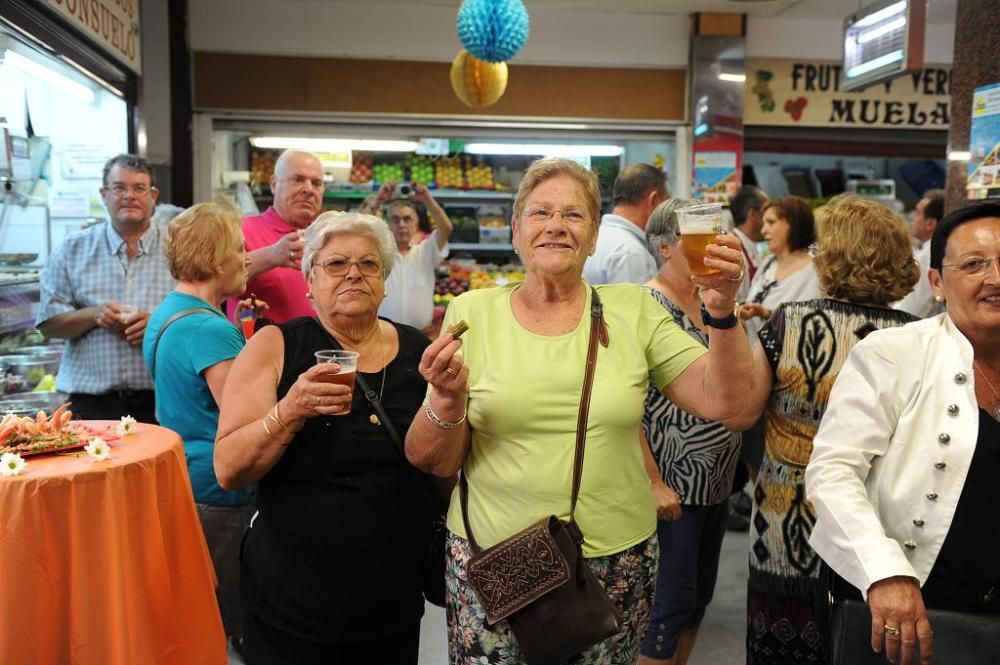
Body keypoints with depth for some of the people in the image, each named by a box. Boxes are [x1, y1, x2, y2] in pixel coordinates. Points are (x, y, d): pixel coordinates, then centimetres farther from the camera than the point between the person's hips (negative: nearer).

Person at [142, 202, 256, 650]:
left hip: (179, 480, 10)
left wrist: (244, 335, 15)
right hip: (218, 496, -10)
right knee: (232, 618, 5)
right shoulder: (212, 329, -23)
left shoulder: (166, 314, 9)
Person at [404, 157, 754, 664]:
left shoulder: (633, 309, -1)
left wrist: (721, 311, -18)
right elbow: (435, 463, -1)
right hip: (491, 560, 0)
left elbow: (720, 401, -5)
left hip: (615, 561, 1)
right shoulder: (472, 312, -3)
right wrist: (448, 397, -21)